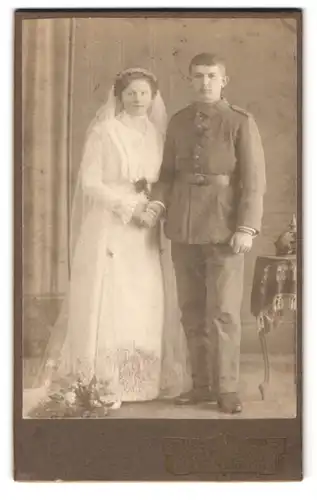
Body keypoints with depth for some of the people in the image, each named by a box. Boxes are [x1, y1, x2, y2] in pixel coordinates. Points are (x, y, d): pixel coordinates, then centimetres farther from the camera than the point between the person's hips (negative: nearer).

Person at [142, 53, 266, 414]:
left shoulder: (240, 122, 0)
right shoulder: (177, 122, 12)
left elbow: (253, 180, -4)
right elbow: (168, 173, 13)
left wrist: (247, 227, -13)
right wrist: (157, 203, -6)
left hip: (223, 227, -4)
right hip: (183, 226, 4)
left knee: (223, 311, -3)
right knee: (191, 311, 8)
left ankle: (226, 388, 9)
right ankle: (202, 384, 19)